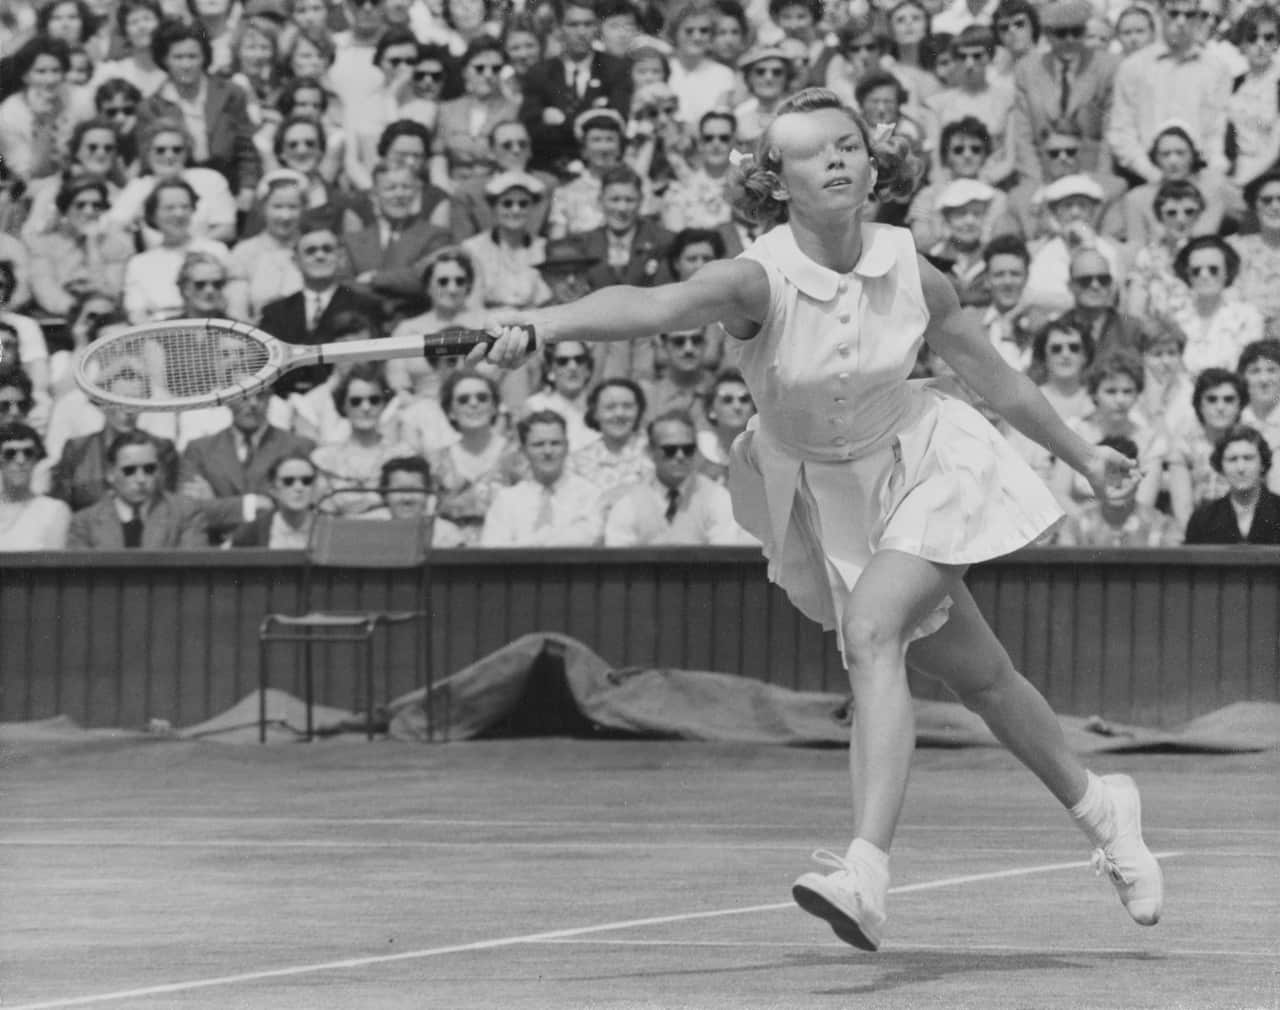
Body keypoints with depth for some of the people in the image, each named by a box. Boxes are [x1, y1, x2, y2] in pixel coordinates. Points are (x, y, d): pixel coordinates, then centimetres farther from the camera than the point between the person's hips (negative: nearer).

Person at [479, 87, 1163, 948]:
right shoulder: (760, 281, -25)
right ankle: (1098, 806, 40)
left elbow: (992, 373, 1)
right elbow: (650, 305, -44)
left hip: (923, 465, -1)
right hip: (820, 496, 1)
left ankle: (866, 876, -35)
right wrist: (539, 326, -62)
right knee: (978, 676, 13)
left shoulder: (912, 275, -17)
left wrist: (1083, 455, 13)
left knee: (871, 632, -27)